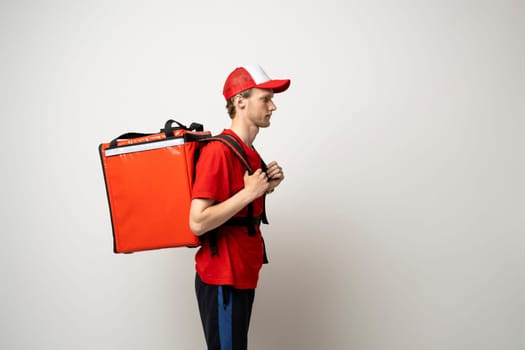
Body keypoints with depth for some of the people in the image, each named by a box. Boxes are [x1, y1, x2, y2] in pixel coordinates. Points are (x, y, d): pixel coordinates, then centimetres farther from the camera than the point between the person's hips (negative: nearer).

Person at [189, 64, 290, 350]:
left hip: (243, 274, 9)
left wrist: (265, 187, 2)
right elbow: (198, 223, -25)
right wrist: (248, 193, -22)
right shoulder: (218, 150, -19)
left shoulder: (249, 152, 10)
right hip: (221, 277, -9)